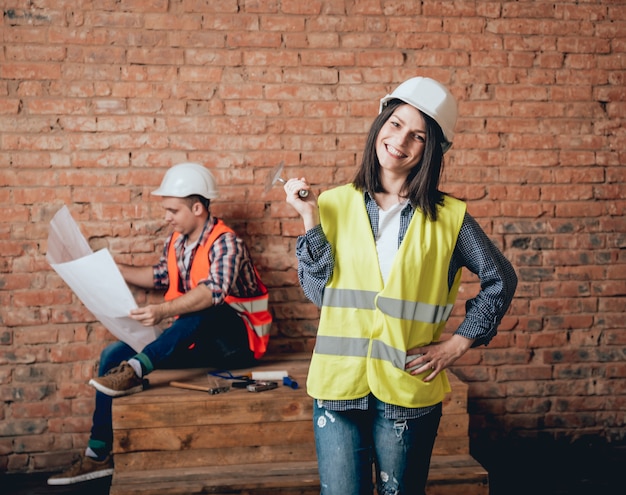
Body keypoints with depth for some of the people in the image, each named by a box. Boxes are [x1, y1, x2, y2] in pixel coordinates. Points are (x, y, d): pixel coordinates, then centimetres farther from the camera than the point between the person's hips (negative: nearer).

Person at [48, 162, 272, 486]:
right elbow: (160, 277, 24)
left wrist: (164, 310, -48)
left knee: (206, 308, -39)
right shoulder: (176, 242, 5)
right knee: (114, 355, -3)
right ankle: (98, 456, -3)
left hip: (237, 340, -8)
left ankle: (135, 370, -42)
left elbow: (213, 292, -35)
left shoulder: (225, 242, -18)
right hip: (193, 339, 8)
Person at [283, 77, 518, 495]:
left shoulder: (448, 218, -1)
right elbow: (318, 291, -2)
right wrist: (310, 220, -8)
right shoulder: (335, 205, 3)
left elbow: (500, 280, 8)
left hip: (409, 390, 0)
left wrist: (458, 344, 2)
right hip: (339, 385, 1)